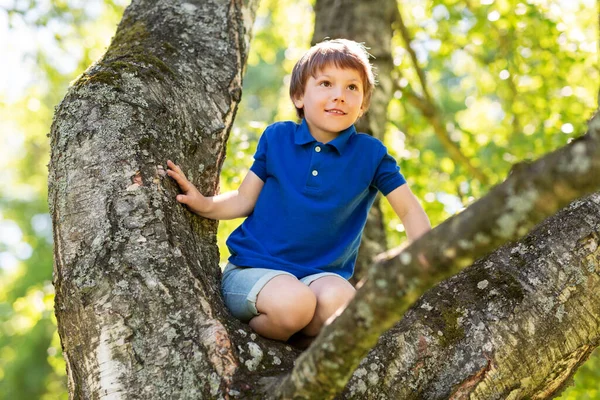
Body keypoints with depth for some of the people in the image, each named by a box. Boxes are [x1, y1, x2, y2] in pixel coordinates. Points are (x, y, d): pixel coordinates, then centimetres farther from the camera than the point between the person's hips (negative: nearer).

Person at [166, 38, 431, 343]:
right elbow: (245, 199, 7)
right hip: (253, 269, -1)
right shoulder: (277, 138, 2)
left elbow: (409, 211, 3)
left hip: (321, 274, 1)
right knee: (293, 302, -36)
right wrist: (205, 204, -12)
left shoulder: (369, 153, 0)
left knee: (339, 299, -35)